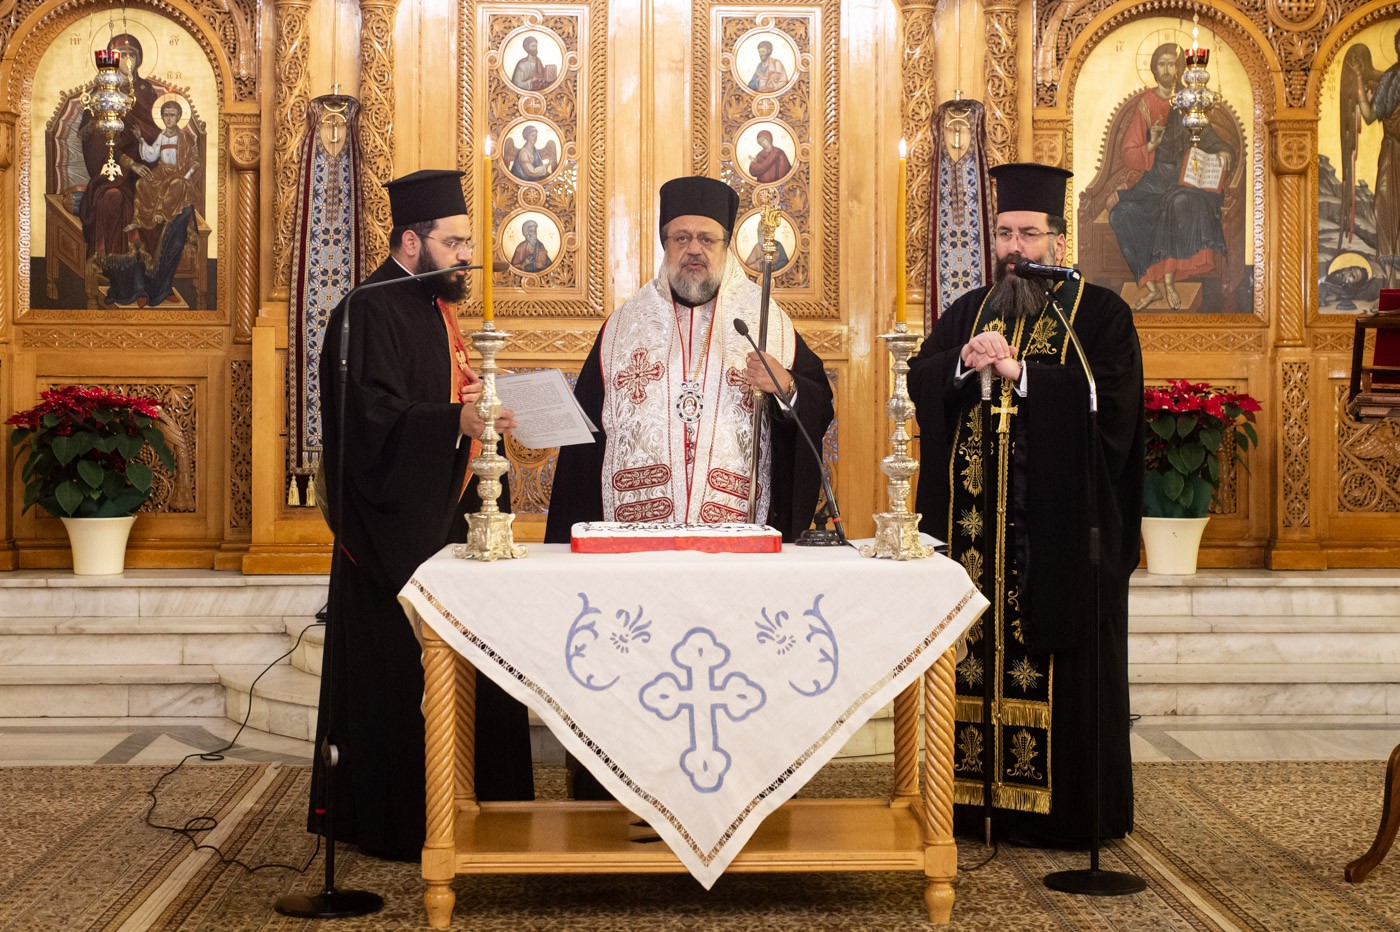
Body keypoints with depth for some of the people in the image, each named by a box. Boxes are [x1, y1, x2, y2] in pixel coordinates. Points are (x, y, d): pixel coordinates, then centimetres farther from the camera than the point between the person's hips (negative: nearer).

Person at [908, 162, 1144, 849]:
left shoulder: (1100, 315, 2)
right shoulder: (971, 310, 17)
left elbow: (1109, 404, -13)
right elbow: (920, 380, 6)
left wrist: (1018, 372, -16)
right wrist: (964, 363, -14)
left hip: (1057, 527, -4)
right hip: (976, 526, 4)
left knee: (1053, 665, -2)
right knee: (976, 657, 4)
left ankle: (1062, 810, 6)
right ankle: (977, 795, 12)